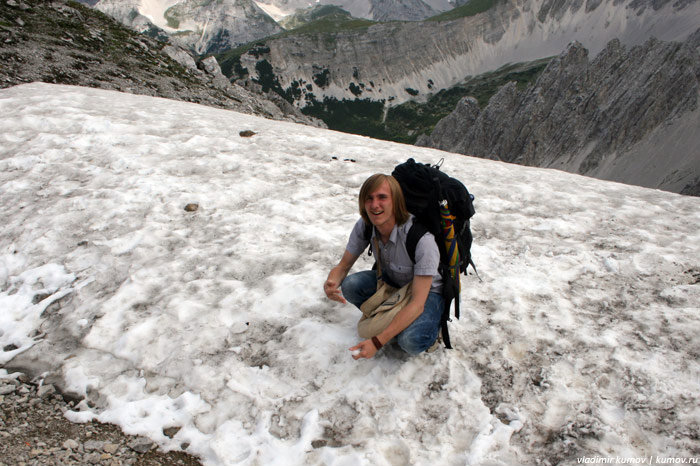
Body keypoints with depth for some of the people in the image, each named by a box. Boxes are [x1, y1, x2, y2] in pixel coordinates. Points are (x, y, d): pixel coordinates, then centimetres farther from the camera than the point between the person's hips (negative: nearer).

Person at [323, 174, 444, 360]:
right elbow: (343, 266, -7)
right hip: (392, 281, 6)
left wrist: (377, 342, -39)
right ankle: (391, 319, 3)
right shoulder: (364, 226, -18)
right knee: (350, 285, -23)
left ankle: (431, 325, 4)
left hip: (427, 290, -5)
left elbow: (417, 303, -34)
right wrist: (331, 283, -33)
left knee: (409, 341, -33)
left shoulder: (421, 239, -36)